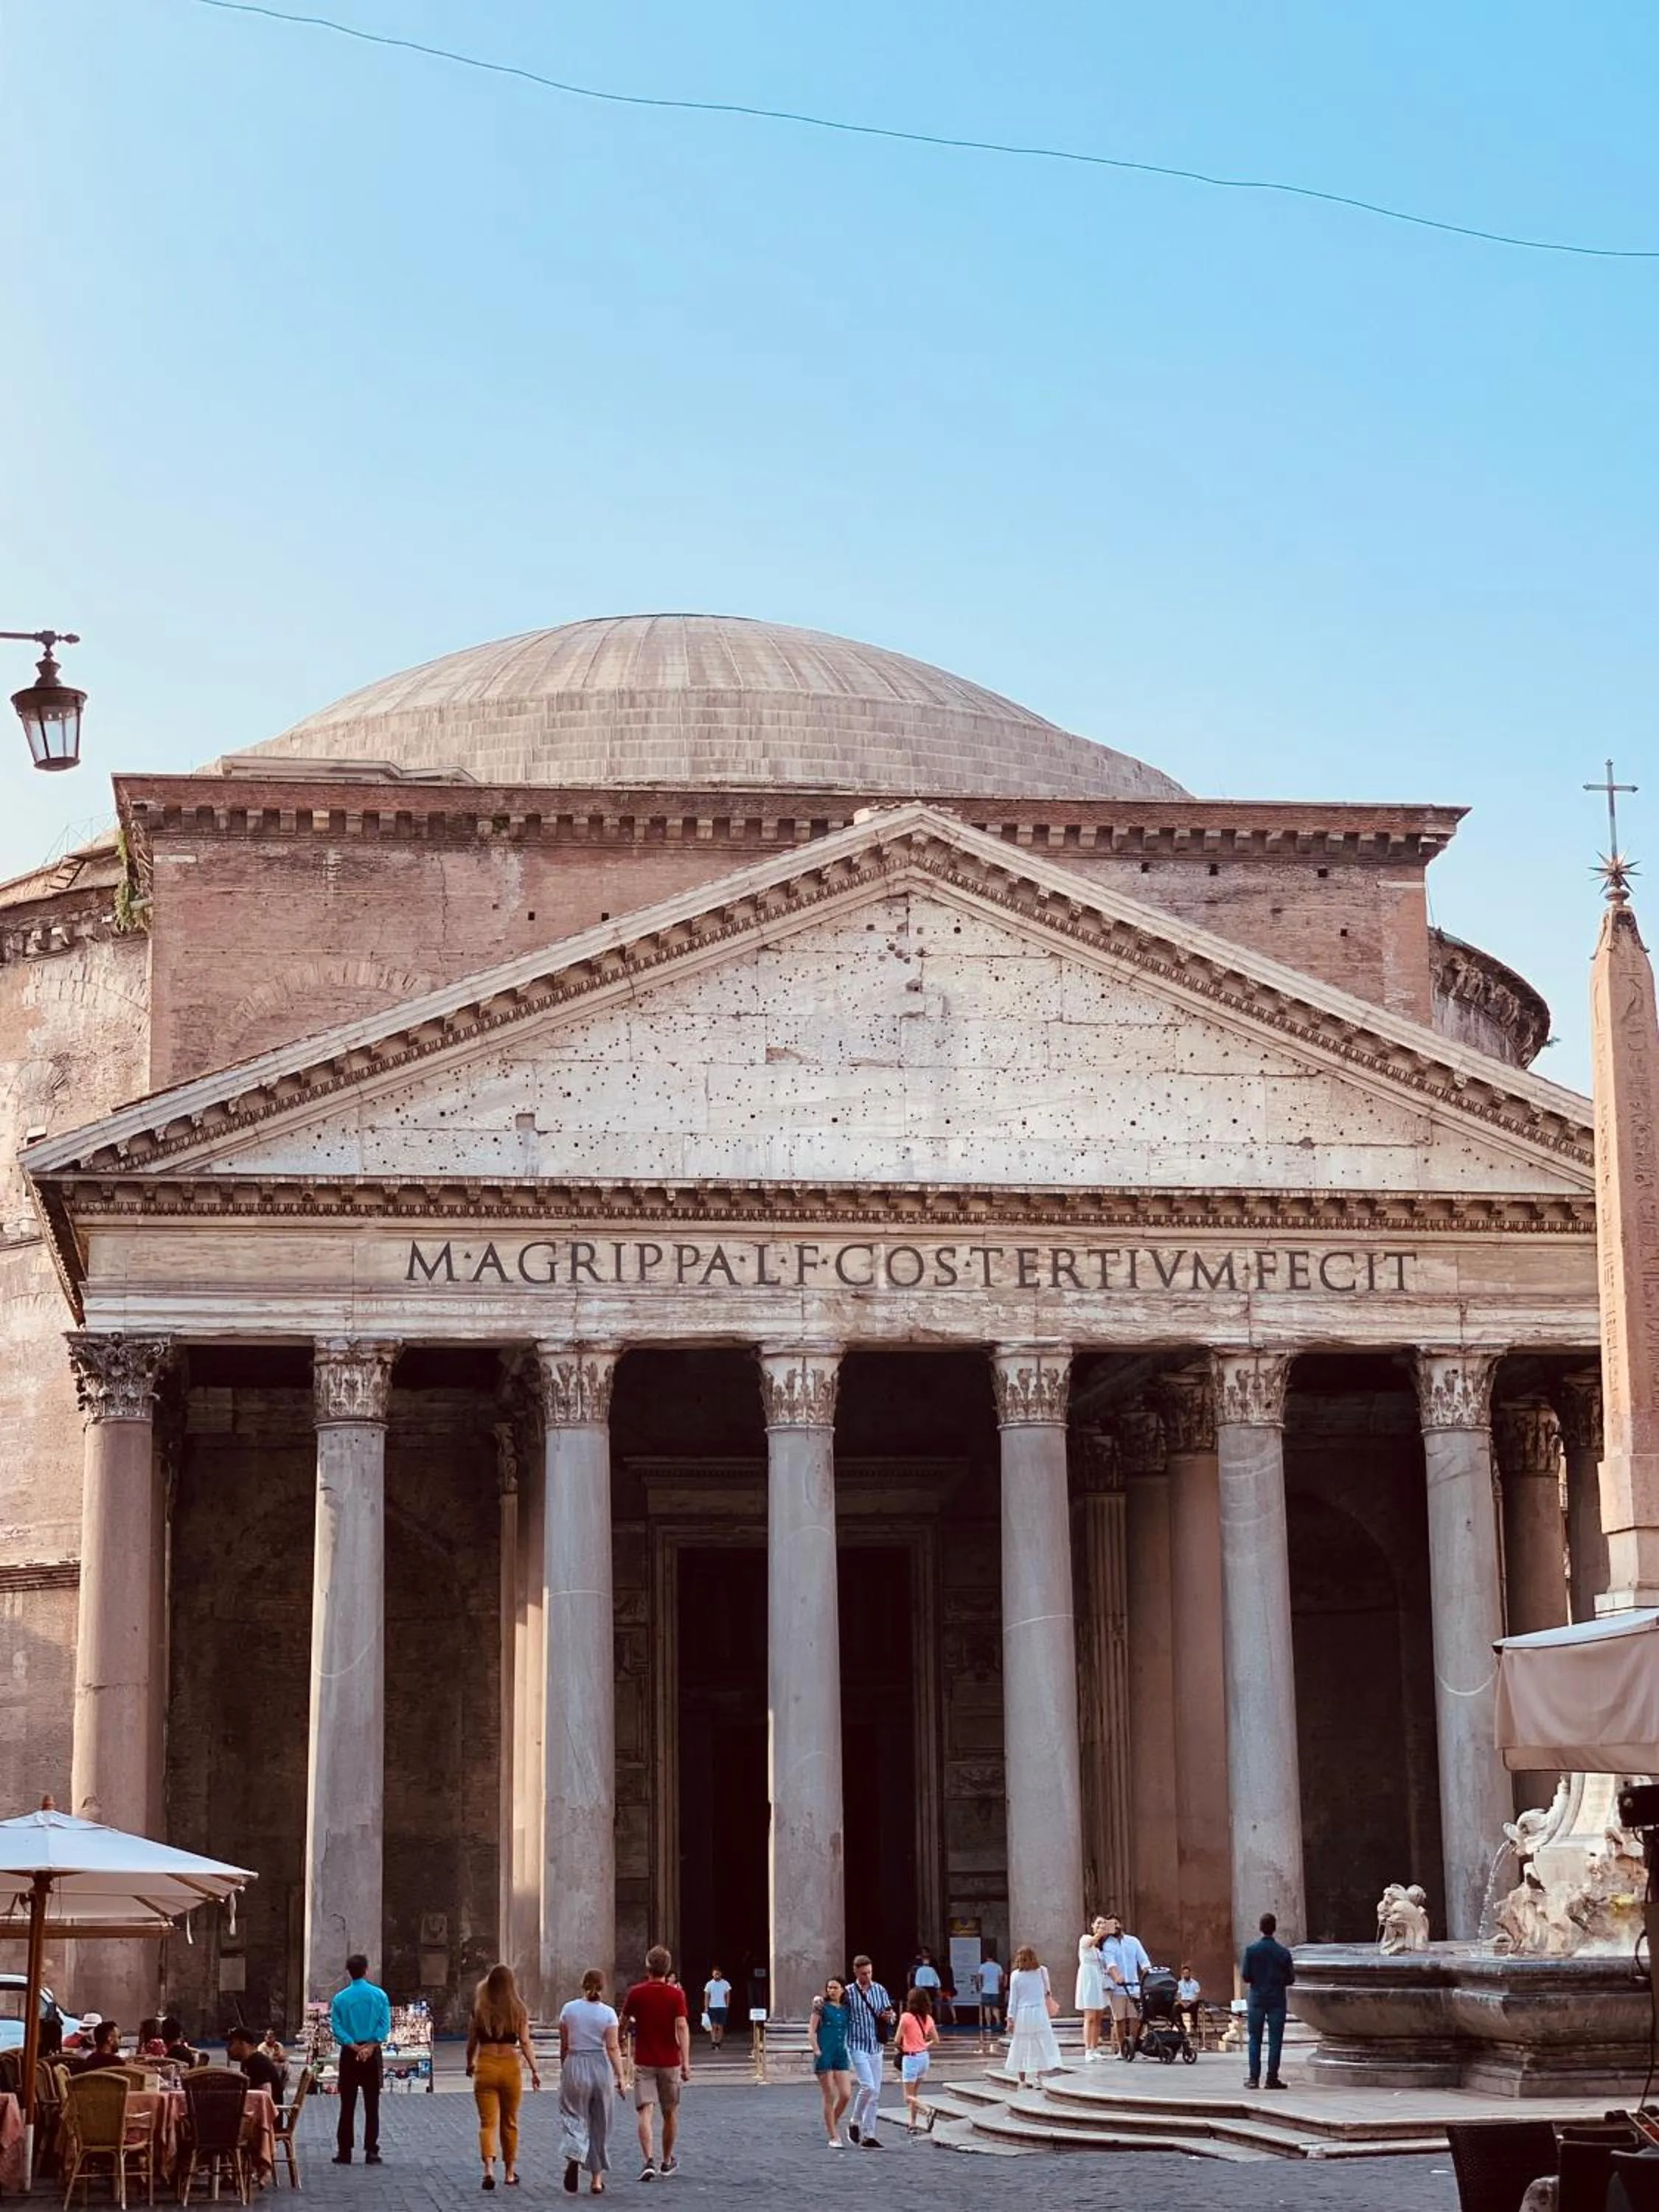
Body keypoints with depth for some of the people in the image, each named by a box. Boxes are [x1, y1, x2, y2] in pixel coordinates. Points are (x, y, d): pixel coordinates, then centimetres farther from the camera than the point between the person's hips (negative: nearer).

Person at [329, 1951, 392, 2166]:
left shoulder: (340, 1998, -1)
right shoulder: (379, 1995, -1)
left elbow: (337, 2028, -9)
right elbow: (385, 2026, -9)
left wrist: (354, 2047, -12)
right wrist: (370, 2046, -12)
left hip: (349, 2054, 0)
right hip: (373, 2054, 0)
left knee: (347, 2105, 5)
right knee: (372, 2104, 4)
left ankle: (344, 2151, 4)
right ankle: (371, 2152, 1)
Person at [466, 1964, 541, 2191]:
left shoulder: (479, 2010, 0)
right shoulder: (518, 2010, -1)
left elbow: (472, 2041, 7)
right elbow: (525, 2043, -6)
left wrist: (470, 2064, 24)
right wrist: (534, 2070, -1)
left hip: (485, 2067, -1)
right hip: (510, 2066, 1)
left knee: (488, 2122, -1)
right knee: (510, 2123, 15)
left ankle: (489, 2168, -21)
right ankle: (510, 2173, 24)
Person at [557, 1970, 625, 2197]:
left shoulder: (569, 2009, -1)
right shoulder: (607, 2013, -5)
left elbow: (564, 2045, 5)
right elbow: (613, 2048, -9)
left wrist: (564, 2070, 19)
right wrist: (620, 2078, -7)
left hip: (574, 2066, 0)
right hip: (600, 2067, 0)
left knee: (573, 2116, 5)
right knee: (600, 2125, 11)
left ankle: (573, 2158, -25)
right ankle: (596, 2179, 14)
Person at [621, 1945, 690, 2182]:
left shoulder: (636, 1993, -3)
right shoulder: (676, 1994, -6)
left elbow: (624, 2022, 8)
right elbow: (682, 2027, -14)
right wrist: (686, 2062, -15)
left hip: (644, 2062, -1)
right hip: (670, 2062, 1)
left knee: (645, 2111, -6)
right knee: (670, 2113, 15)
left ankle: (649, 2160, -24)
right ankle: (668, 2161, 28)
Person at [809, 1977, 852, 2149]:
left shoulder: (846, 2009, 11)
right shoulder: (822, 2006, -1)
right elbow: (813, 2031, -2)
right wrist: (817, 2051, -11)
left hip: (841, 2055, 4)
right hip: (824, 2055, -4)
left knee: (846, 2095, -3)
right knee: (830, 2097, -3)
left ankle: (832, 2123, 23)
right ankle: (833, 2136, 5)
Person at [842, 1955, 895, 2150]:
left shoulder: (880, 1990, 6)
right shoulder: (848, 1992, -6)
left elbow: (890, 2016, 13)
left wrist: (889, 2017, -9)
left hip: (876, 2046, 5)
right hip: (857, 2046, -5)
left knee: (875, 2093, 5)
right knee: (867, 2086, -17)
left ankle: (868, 2134, 12)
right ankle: (855, 2123, 4)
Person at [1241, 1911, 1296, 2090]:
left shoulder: (1251, 1950, -7)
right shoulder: (1283, 1952, -6)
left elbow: (1244, 1976, -7)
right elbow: (1291, 1978, -1)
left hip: (1256, 1999, 0)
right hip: (1277, 2000, 0)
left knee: (1255, 2040, 7)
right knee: (1275, 2040, 4)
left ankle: (1254, 2078, 4)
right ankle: (1272, 2078, 1)